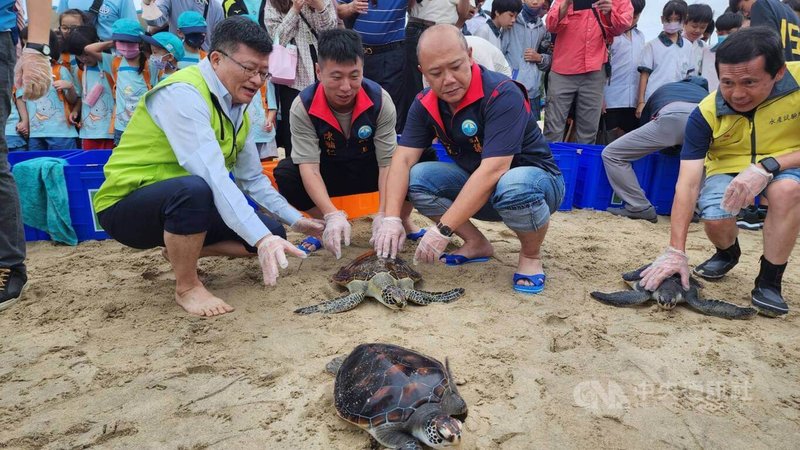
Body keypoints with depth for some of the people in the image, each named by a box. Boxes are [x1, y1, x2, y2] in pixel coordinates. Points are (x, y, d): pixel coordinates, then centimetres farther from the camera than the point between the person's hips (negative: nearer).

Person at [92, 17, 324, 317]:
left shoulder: (237, 106, 4)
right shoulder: (182, 93, -23)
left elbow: (253, 179, 10)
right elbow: (211, 175, -36)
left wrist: (296, 221, 3)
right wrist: (261, 238, -44)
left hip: (184, 202, 8)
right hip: (127, 205, -8)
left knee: (273, 234, -3)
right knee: (194, 188, -39)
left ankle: (182, 250, 15)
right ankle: (187, 287, -14)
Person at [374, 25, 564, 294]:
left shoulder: (502, 95, -27)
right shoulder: (425, 104, -7)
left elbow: (493, 171, -35)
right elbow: (403, 159, -14)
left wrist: (442, 230, -38)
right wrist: (392, 218, -31)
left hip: (535, 180, -5)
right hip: (474, 188, 6)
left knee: (514, 185, -41)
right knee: (415, 178, -16)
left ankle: (531, 255, -9)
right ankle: (478, 244, 1)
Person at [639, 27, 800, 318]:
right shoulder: (707, 113, -24)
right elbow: (687, 184, -28)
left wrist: (767, 166, -37)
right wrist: (676, 252, -35)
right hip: (726, 167, 1)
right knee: (715, 219, -27)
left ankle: (769, 282, -16)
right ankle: (728, 253, 13)